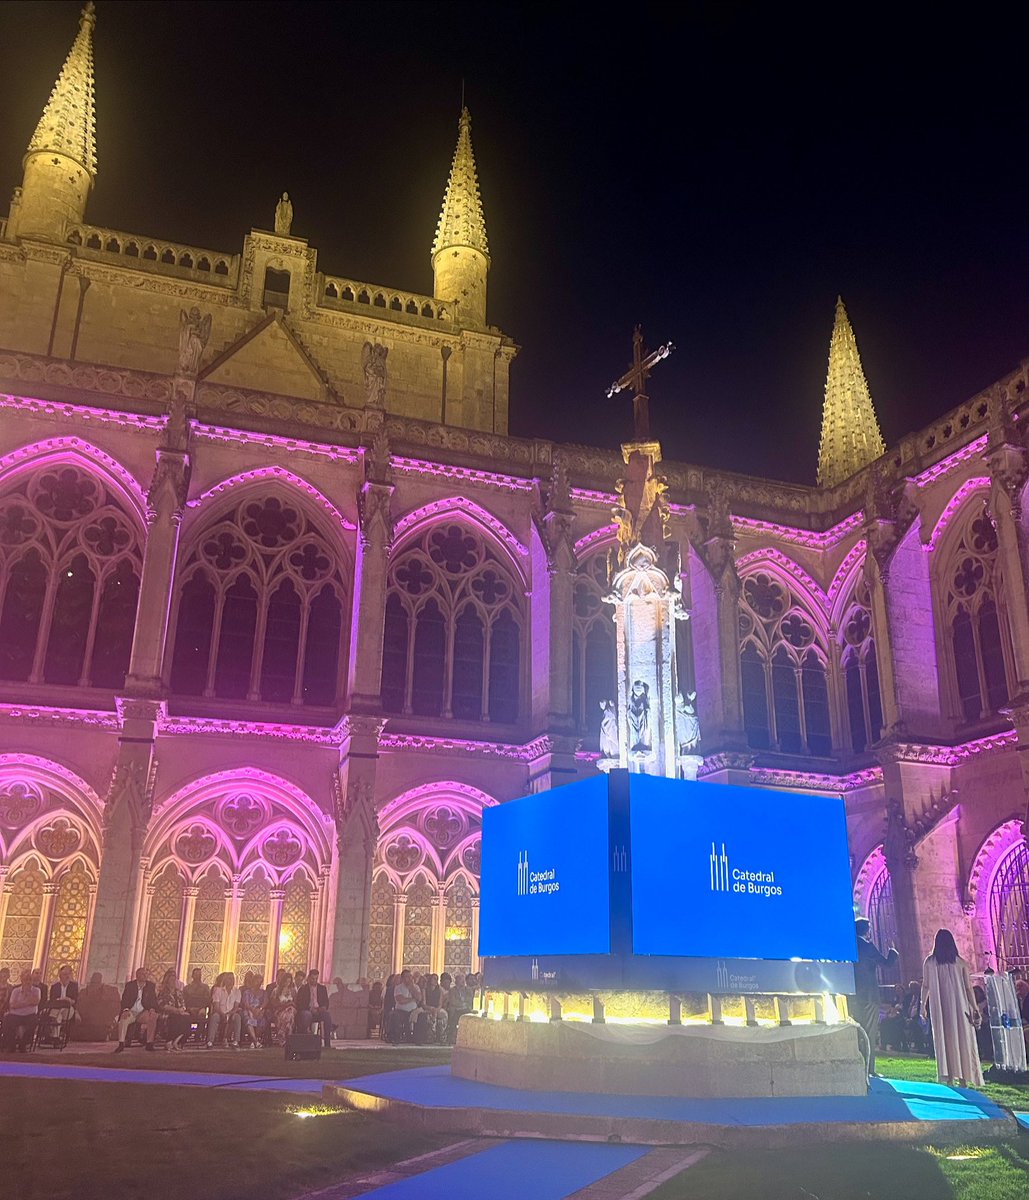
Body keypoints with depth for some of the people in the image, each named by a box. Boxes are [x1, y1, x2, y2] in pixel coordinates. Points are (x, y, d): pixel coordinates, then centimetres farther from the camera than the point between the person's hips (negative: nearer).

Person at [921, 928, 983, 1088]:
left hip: (939, 1006, 0)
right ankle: (963, 1077, 6)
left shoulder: (929, 962, 0)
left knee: (944, 1038, 5)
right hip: (959, 1004, 0)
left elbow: (925, 986, 2)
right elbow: (968, 988, 0)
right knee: (962, 1037, 8)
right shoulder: (960, 962, 0)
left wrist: (923, 1005, 12)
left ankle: (948, 1075, -1)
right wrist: (974, 1007, 6)